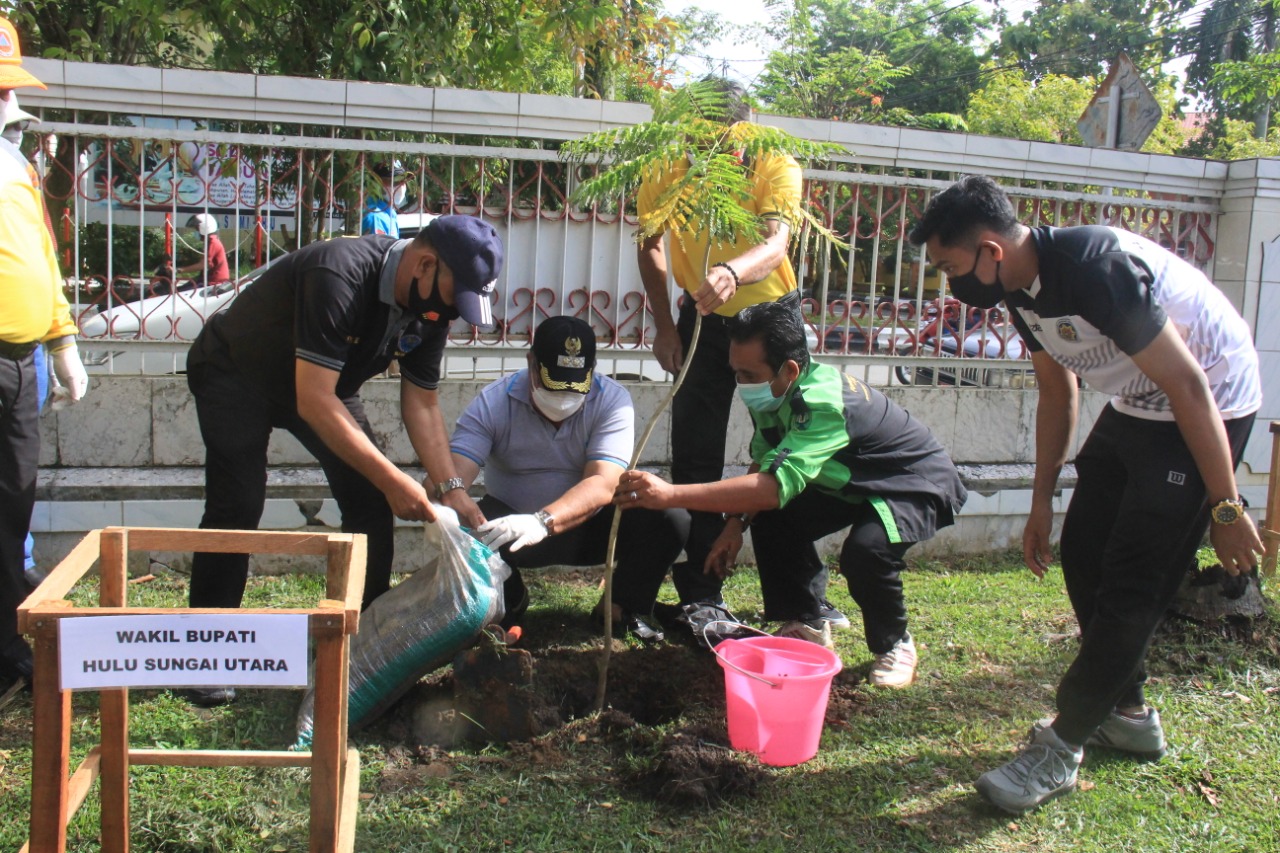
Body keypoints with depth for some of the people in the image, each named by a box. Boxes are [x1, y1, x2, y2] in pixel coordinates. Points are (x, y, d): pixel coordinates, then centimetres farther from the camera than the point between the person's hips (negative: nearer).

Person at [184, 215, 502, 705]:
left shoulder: (431, 306, -14)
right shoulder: (339, 276, -38)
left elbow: (422, 404, -6)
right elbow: (314, 402, -38)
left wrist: (450, 488, -16)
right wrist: (391, 478, -38)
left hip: (323, 385, 7)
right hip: (233, 372, -6)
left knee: (371, 502, -5)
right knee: (238, 505, -18)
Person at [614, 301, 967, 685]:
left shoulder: (824, 404, -39)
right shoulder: (776, 394, -12)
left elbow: (774, 485, -51)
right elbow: (763, 464, 1)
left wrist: (671, 494, -55)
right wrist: (736, 523, -14)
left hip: (919, 486, -8)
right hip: (853, 484, 8)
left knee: (865, 551, -34)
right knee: (770, 519, -10)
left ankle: (894, 644, -4)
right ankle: (807, 626, 10)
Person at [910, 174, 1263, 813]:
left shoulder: (1096, 269, -31)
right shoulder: (1022, 289, -3)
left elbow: (1189, 386, -27)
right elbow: (1057, 396, 10)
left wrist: (1226, 508, -21)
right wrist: (1041, 504, 13)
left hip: (1207, 408, -9)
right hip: (1134, 409, 9)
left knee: (1132, 582, -8)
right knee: (1082, 551, 10)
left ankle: (1060, 748, 1)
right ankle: (1127, 711, 27)